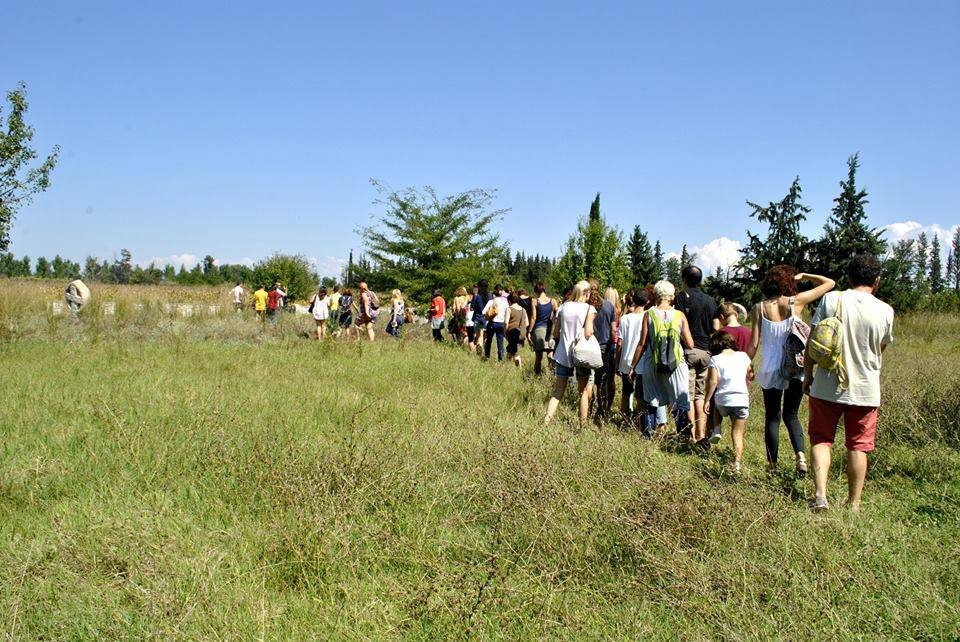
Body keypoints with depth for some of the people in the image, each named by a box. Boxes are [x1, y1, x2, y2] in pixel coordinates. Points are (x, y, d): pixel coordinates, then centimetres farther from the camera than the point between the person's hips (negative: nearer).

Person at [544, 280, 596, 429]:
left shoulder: (563, 307, 4)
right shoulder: (589, 309, -8)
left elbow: (555, 334, 6)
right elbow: (588, 334, -18)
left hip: (563, 354, 3)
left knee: (558, 392, 9)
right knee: (584, 392, 11)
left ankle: (546, 422, -1)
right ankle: (582, 426, 15)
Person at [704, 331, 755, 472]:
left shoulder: (715, 359, -5)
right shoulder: (743, 356, 5)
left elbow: (712, 381, -12)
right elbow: (751, 376, 14)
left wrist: (707, 400, -5)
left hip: (722, 401, -1)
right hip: (742, 400, 1)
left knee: (714, 404, 34)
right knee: (738, 434, 7)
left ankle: (716, 430, 15)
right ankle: (738, 462, -5)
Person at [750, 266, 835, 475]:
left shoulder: (760, 308, -6)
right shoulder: (796, 302, -6)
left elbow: (754, 343, -5)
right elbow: (829, 283, 4)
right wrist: (804, 276, 12)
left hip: (770, 370, -1)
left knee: (772, 417, 11)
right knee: (791, 415, 16)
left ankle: (772, 464, 11)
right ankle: (800, 455, -5)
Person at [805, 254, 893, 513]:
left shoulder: (831, 300, -8)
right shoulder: (885, 311, -5)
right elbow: (881, 349, 8)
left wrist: (808, 374, 7)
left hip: (828, 386, -1)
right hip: (866, 390, 1)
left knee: (821, 438, 12)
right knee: (858, 446, 11)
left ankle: (820, 495, -3)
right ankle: (853, 504, 17)